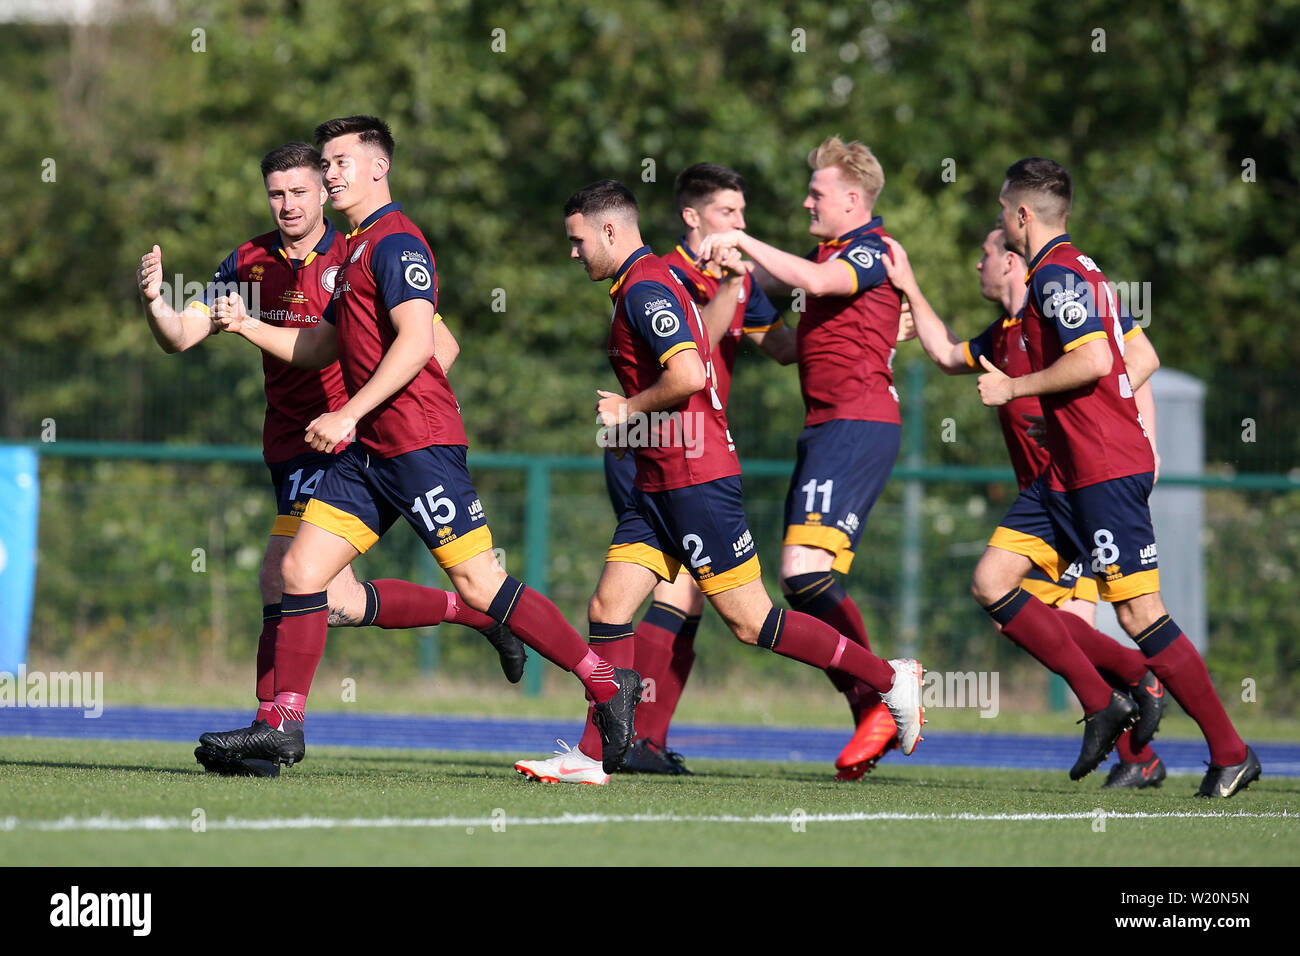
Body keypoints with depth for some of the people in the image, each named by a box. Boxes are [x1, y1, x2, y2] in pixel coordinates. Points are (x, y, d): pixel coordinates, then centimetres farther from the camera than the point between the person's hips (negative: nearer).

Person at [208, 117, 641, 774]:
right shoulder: (357, 250, 21)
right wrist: (247, 326, 15)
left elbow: (415, 342, -21)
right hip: (368, 450, 10)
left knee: (477, 584, -9)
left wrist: (348, 414, -23)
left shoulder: (395, 242, -10)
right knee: (301, 571, 2)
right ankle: (284, 727, 5)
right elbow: (319, 347, 28)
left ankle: (607, 686, -2)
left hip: (418, 442, -10)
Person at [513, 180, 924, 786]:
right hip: (660, 484, 10)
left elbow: (688, 374, -27)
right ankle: (591, 756, 2)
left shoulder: (645, 288, -14)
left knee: (749, 621, -7)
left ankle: (889, 679, 0)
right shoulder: (648, 282, 18)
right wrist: (631, 421, 14)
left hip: (695, 480, -10)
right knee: (607, 609, 3)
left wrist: (630, 410, -11)